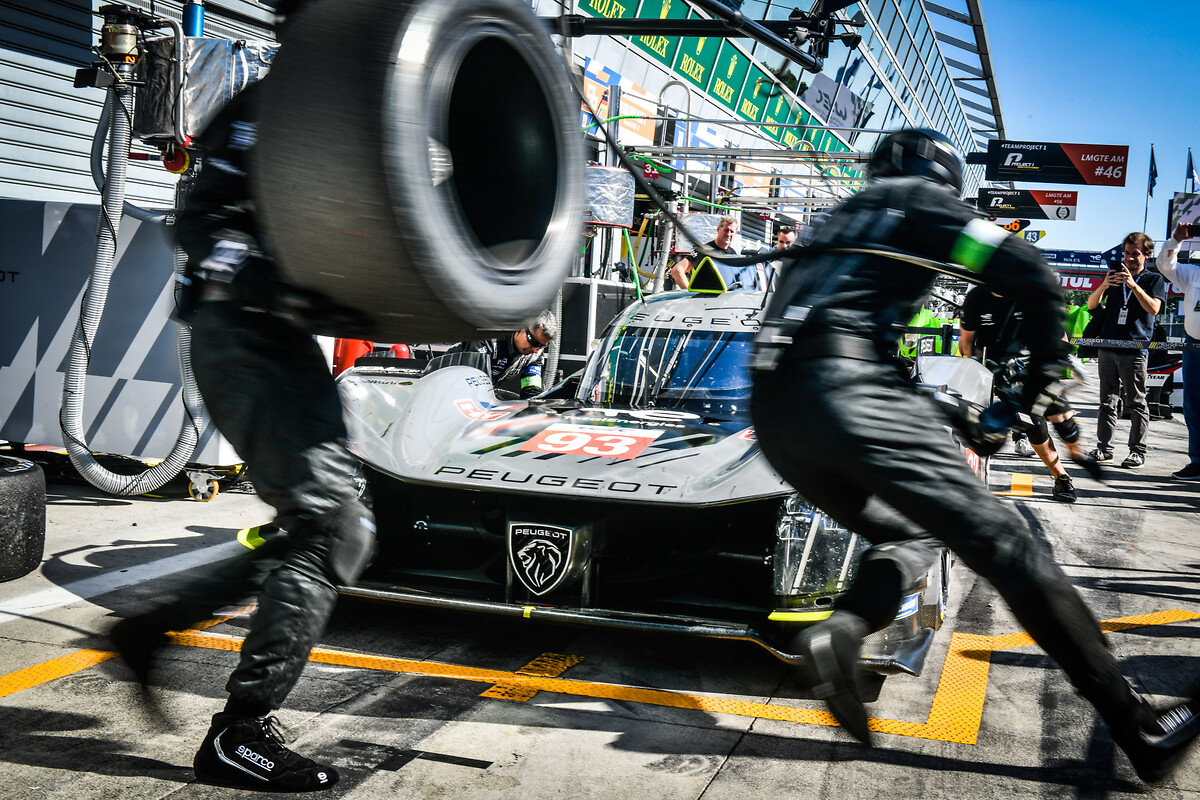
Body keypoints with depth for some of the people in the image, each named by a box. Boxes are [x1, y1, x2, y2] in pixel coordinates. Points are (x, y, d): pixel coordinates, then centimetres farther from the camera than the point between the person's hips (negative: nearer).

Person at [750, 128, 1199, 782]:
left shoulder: (842, 216, 33)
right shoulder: (921, 200, 12)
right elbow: (1027, 273, -1)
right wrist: (1044, 367, 15)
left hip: (771, 412, 8)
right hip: (845, 388, -7)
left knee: (907, 535, 21)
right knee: (1000, 540, -5)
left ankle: (839, 631, -10)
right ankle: (1140, 731, -3)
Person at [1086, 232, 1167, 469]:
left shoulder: (1154, 279, 6)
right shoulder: (1115, 273, 15)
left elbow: (1153, 308, -12)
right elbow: (1091, 305, 10)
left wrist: (1133, 285, -22)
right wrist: (1103, 286, -9)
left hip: (1135, 349, -4)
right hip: (1107, 347, 4)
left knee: (1136, 403, -3)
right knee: (1107, 400, 6)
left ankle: (1138, 452, 1)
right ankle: (1104, 448, 11)